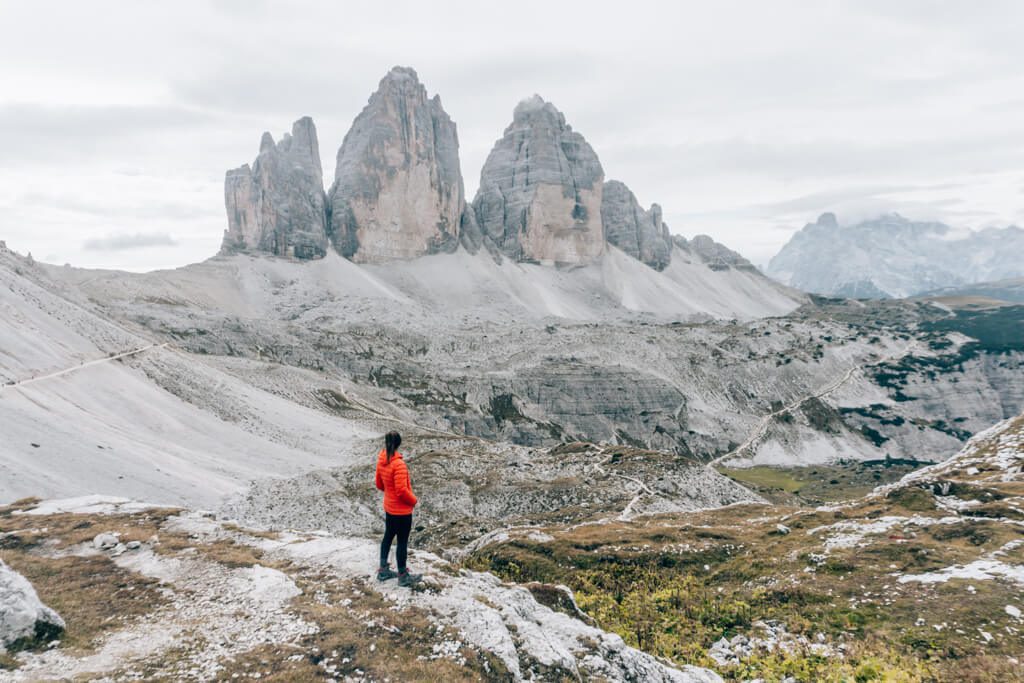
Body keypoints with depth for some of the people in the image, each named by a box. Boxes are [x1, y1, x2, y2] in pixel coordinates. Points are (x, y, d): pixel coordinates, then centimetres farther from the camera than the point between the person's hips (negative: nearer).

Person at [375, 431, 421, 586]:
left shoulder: (381, 461, -3)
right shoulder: (398, 464, -27)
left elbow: (379, 484, 9)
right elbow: (402, 490, -26)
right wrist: (414, 500, -10)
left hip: (389, 507, 8)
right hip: (402, 510, -8)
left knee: (388, 536, 20)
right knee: (402, 541, 5)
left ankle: (383, 570, 31)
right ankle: (403, 576, 17)